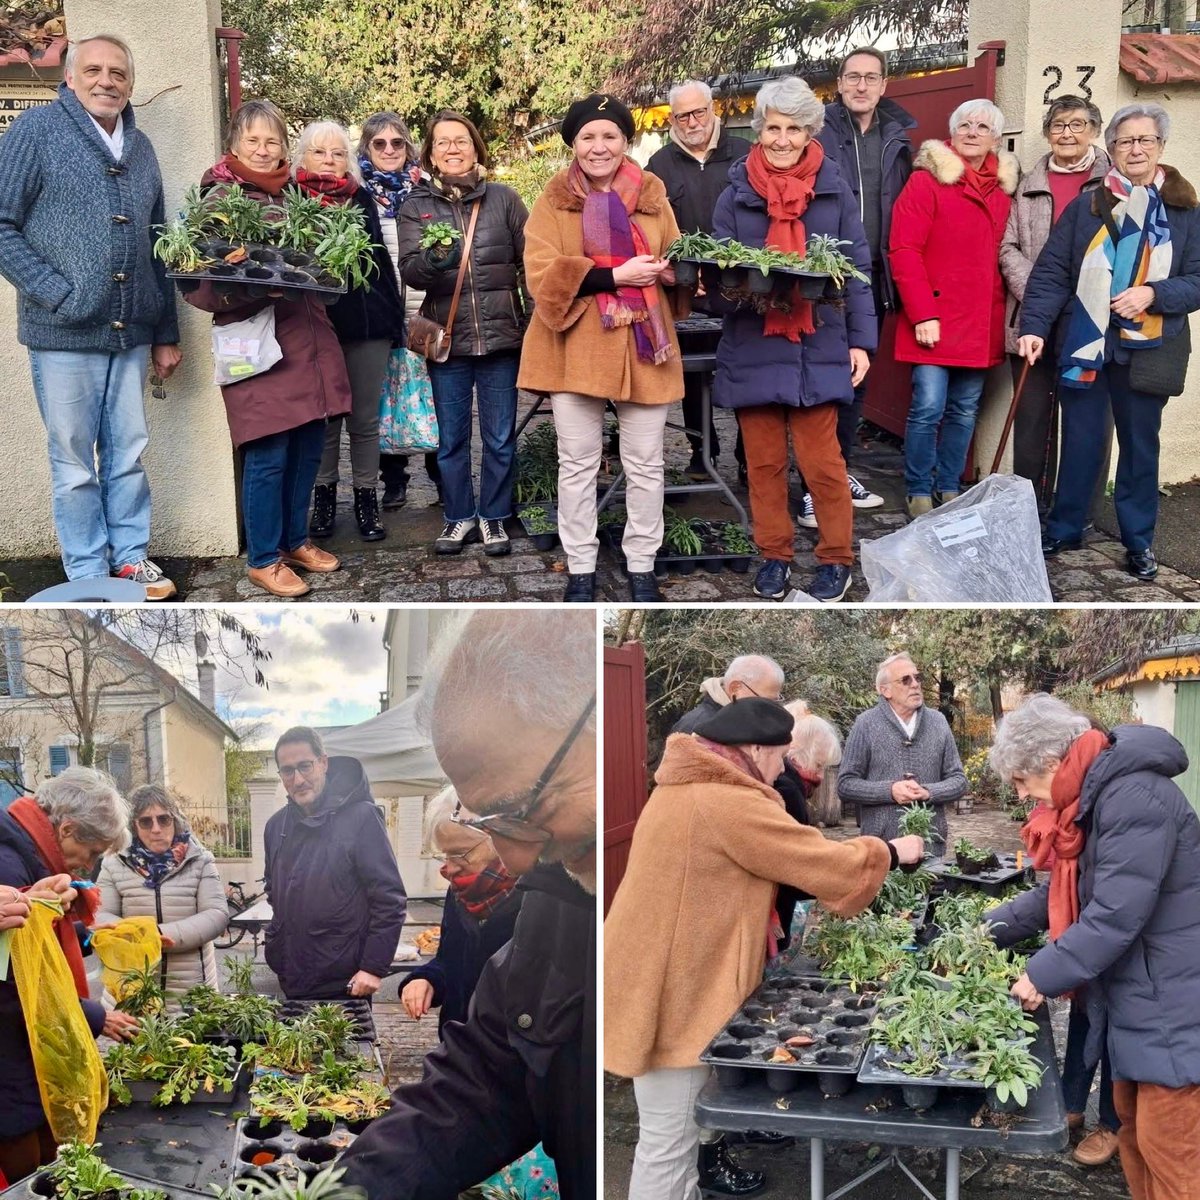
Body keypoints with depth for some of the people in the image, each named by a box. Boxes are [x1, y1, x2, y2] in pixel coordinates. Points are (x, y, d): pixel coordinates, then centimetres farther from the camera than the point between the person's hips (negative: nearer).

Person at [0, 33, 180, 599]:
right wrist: (58, 295, -14)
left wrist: (166, 334, 16)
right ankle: (88, 574, 15)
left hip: (132, 334, 5)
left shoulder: (140, 148, 14)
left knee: (128, 455, 11)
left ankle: (131, 554, 25)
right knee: (75, 464, 4)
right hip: (64, 334, -4)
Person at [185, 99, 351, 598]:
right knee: (269, 455, -4)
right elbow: (200, 283, -10)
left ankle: (295, 540, 27)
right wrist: (258, 288, -23)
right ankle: (263, 558, 9)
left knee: (308, 447, 10)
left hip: (308, 336, 6)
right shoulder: (220, 197, -4)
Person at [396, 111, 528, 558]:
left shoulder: (504, 199, 3)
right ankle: (459, 516, 26)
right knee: (451, 438, 10)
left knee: (500, 437, 7)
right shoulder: (415, 207, 4)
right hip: (447, 337, 1)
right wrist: (434, 260, -29)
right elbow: (409, 270, -7)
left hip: (500, 334, 0)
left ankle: (494, 517, 22)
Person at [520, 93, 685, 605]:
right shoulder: (553, 200, 0)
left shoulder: (651, 194, 7)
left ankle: (642, 567, 20)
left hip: (643, 345, 2)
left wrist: (673, 271, -13)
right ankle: (580, 569, 18)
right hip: (575, 348, -2)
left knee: (645, 464, 7)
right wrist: (614, 276, -19)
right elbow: (542, 274, -11)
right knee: (577, 464, 7)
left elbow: (673, 259, 12)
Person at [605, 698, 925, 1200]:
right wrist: (892, 852, 1)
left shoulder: (690, 789, 11)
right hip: (672, 990, -10)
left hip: (668, 977, 10)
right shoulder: (728, 804, -22)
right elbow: (826, 865, -16)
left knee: (681, 1123, 23)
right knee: (669, 1139, 1)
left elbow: (778, 860, 18)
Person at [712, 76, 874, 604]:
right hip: (752, 347, 2)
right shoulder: (736, 194, 6)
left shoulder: (833, 191, 4)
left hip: (817, 347, -1)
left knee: (820, 459, -4)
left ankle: (836, 557, 12)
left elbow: (856, 271, 5)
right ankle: (774, 554, 22)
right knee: (763, 460, 7)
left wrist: (861, 339, -1)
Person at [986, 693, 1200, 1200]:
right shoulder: (1091, 796, 8)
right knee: (1134, 1124, 18)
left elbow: (1116, 916, -26)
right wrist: (988, 930, 9)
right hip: (1135, 997, 10)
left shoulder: (1133, 798, -24)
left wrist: (1043, 975, -17)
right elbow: (1063, 892, 16)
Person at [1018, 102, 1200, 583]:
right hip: (1085, 344, 0)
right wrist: (1033, 326, -14)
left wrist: (1153, 294, -16)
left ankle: (1139, 540, 21)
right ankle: (1063, 530, 22)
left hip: (1148, 349, 0)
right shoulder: (1085, 207, 2)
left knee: (1140, 445, 9)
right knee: (1079, 443, 8)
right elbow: (1051, 273, -2)